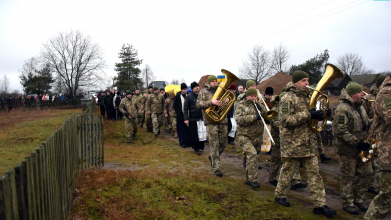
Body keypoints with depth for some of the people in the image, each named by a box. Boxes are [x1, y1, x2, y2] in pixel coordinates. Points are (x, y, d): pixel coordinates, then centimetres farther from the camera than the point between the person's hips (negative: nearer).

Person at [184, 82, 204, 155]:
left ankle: (201, 146, 28)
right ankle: (196, 149, 15)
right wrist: (186, 119, -14)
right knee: (194, 135, 3)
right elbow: (185, 108, -6)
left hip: (201, 118, 3)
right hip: (193, 119, -3)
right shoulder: (188, 97, -4)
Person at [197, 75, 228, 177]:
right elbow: (198, 105, -8)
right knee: (214, 145, -6)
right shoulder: (203, 92, 3)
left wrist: (227, 101, 1)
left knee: (223, 143, 9)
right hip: (211, 121, -5)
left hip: (223, 120, 5)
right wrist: (211, 102, -20)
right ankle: (216, 168, 0)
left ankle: (212, 157, 35)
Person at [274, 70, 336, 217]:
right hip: (293, 143, -7)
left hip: (308, 143, 7)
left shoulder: (306, 97, 16)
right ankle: (280, 195, 27)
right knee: (288, 170, 7)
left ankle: (319, 205, 11)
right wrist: (308, 115, -23)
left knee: (314, 173, 5)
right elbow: (286, 120, -21)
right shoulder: (288, 98, -10)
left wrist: (320, 115, 4)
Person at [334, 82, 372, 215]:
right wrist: (357, 143, -22)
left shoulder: (360, 106, 12)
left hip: (362, 149, 9)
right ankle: (348, 203, 18)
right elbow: (340, 131, -23)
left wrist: (370, 125, 2)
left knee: (367, 174, 14)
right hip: (348, 150, -8)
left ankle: (358, 199, 31)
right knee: (348, 177, 3)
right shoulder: (342, 109, -18)